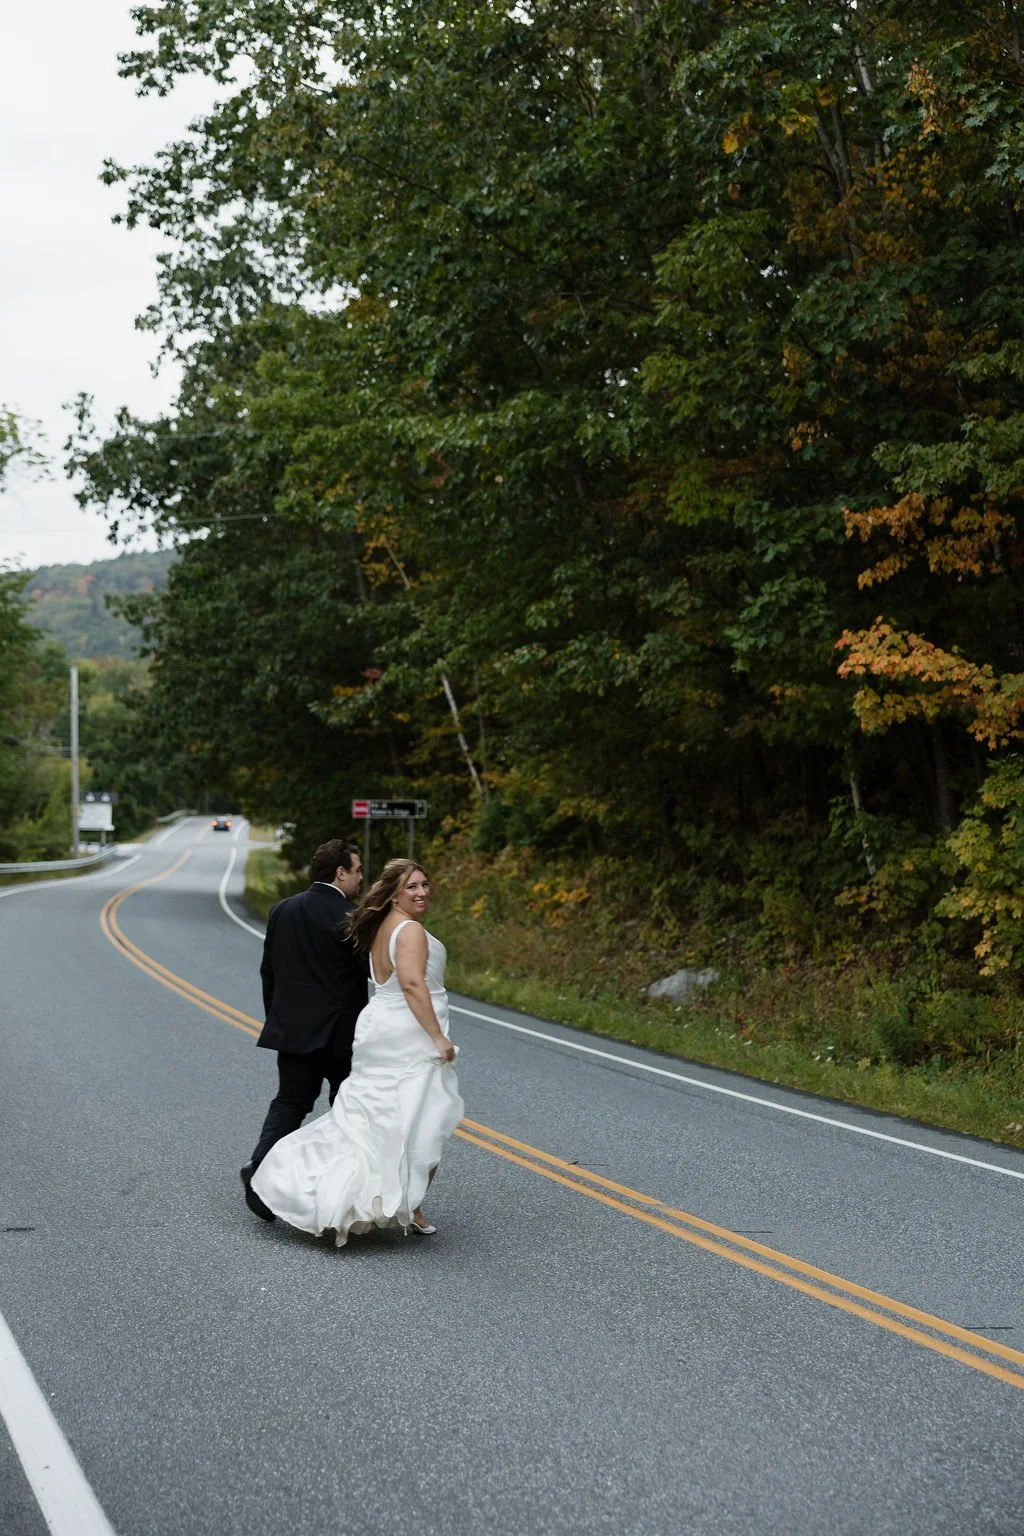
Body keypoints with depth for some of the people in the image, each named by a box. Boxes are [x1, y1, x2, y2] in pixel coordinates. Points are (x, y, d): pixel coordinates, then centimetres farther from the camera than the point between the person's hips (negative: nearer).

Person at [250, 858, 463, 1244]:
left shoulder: (380, 929, 14)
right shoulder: (410, 930, -15)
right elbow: (412, 983, -25)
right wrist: (438, 1037, -25)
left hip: (377, 1029, 9)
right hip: (409, 1038, -9)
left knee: (367, 1119, 14)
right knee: (422, 1126, 0)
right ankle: (409, 1209, 6)